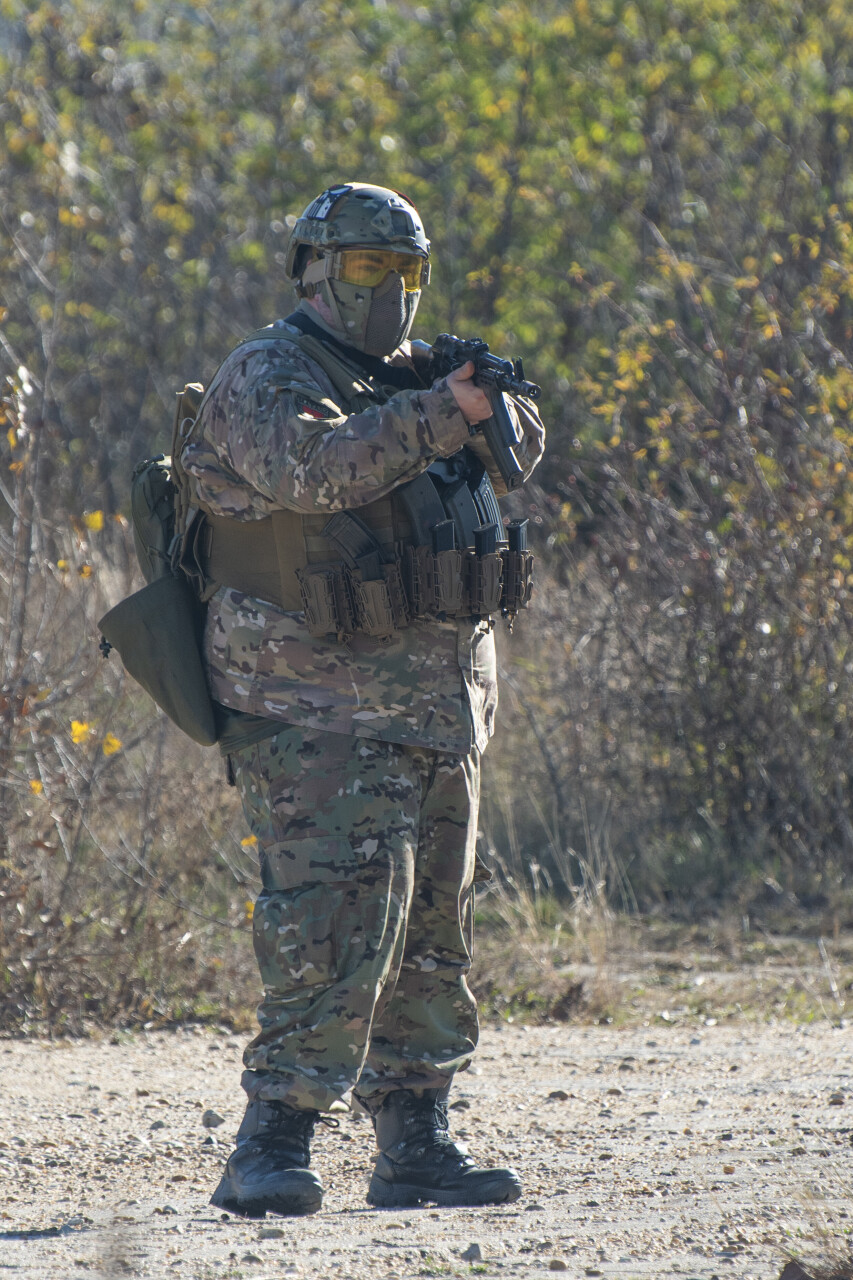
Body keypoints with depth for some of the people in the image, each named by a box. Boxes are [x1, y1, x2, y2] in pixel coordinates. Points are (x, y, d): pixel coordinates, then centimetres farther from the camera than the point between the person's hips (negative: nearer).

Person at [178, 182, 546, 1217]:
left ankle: (415, 1149, 18)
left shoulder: (402, 383, 18)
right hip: (316, 713, -9)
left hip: (433, 720, 9)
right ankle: (271, 1150, -19)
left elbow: (519, 450, 13)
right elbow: (311, 465, -26)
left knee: (430, 934, 11)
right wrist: (438, 414, -34)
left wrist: (498, 407, -9)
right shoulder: (268, 377, -7)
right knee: (335, 927, -18)